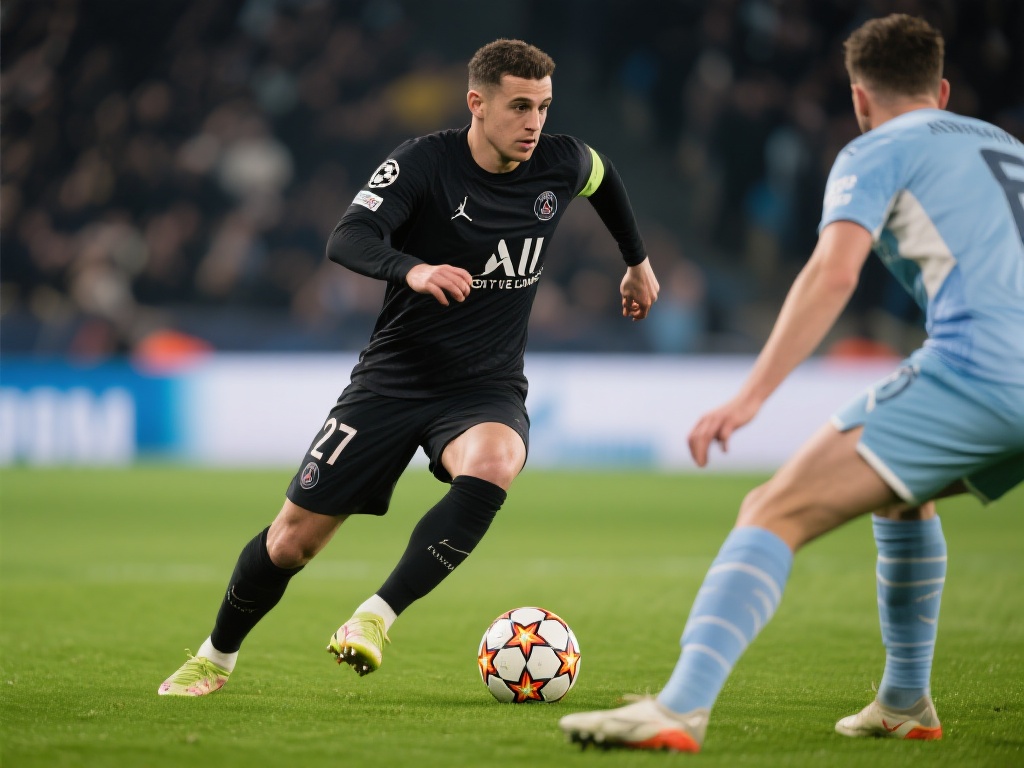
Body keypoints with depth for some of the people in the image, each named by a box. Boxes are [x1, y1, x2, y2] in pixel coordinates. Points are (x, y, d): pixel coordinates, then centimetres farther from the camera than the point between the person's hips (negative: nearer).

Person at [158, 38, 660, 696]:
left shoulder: (560, 165, -3)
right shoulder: (424, 162, -14)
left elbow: (603, 174, 23)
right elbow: (347, 240, -28)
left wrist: (638, 260, 33)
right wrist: (412, 269, -47)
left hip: (487, 389, 2)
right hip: (394, 380, -1)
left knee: (491, 467, -37)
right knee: (294, 537, 1)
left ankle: (374, 619, -32)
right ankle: (215, 658, 29)